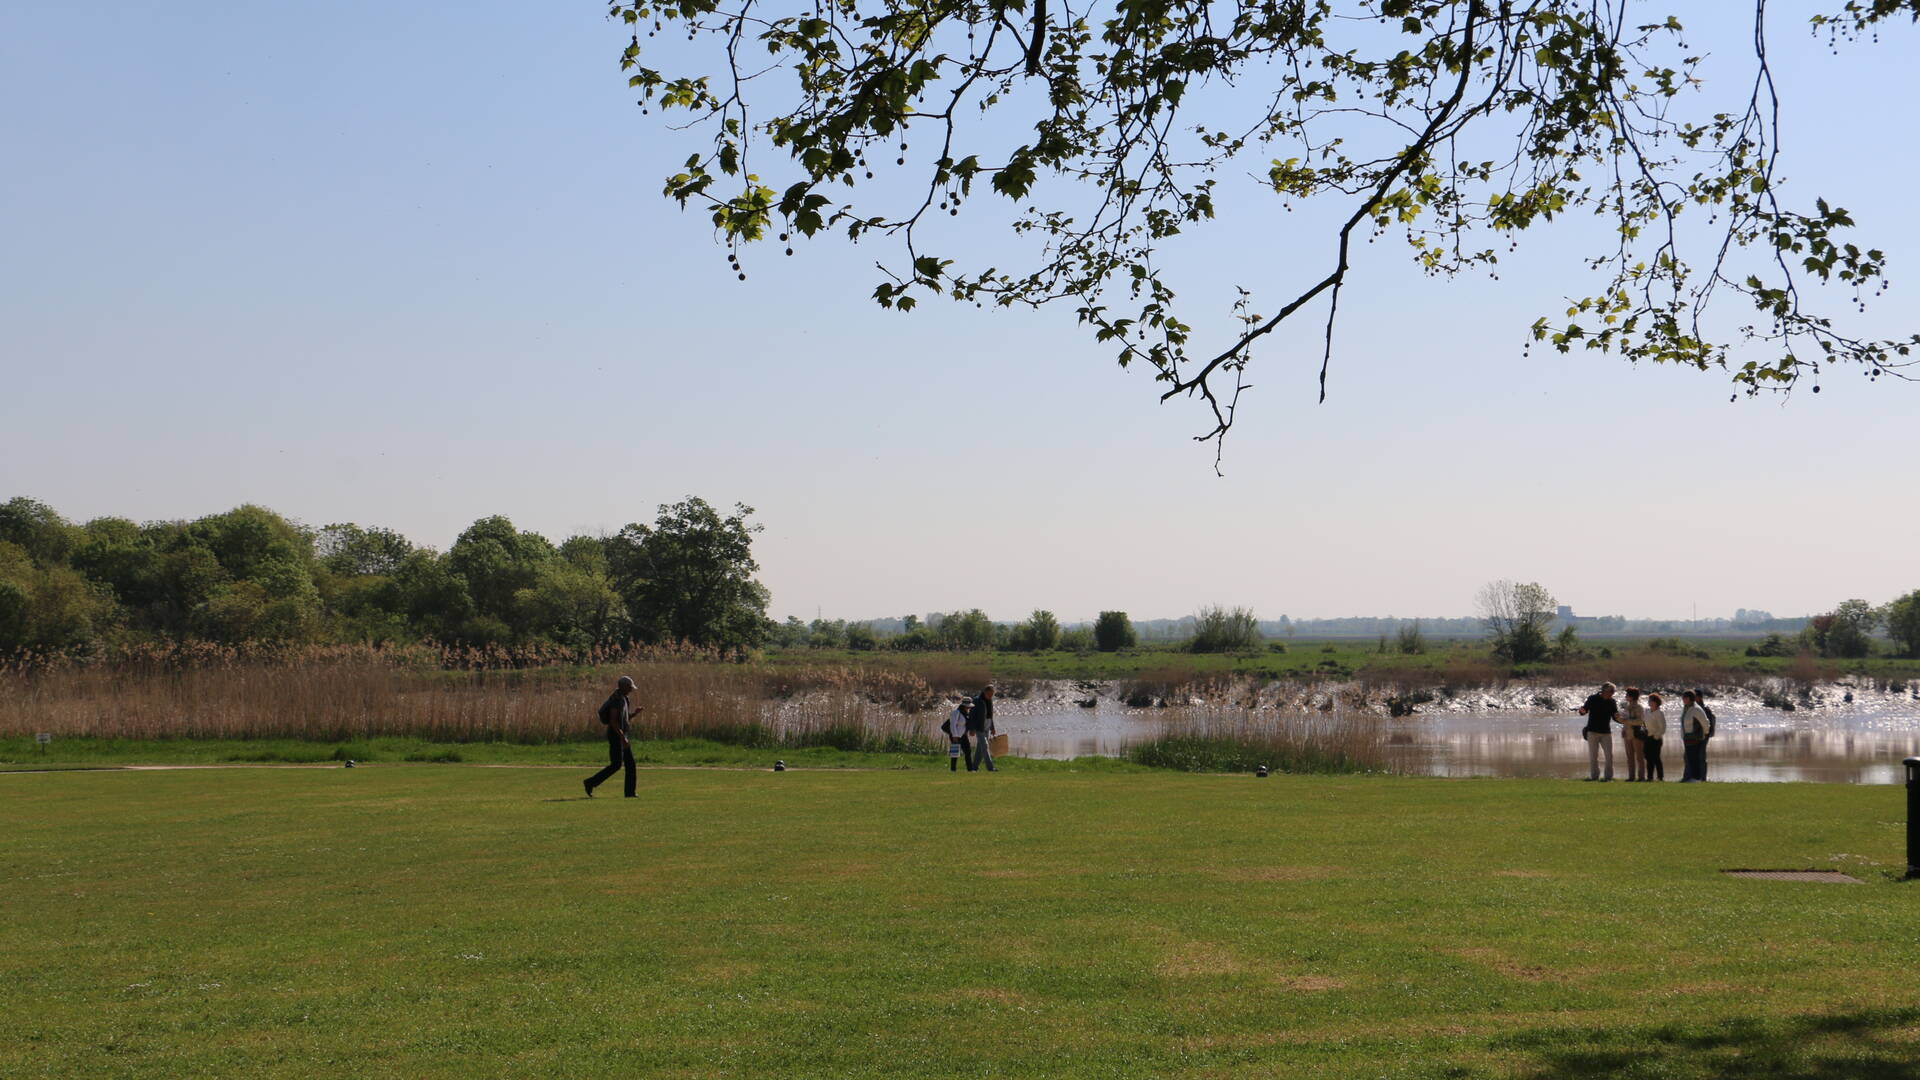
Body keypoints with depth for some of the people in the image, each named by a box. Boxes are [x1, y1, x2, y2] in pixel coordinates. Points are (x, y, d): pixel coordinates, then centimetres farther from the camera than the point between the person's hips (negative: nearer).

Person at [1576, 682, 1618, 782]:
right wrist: (1582, 711, -30)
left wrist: (1617, 716, -20)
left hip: (1606, 732, 2)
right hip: (1593, 731, -2)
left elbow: (1615, 716, 5)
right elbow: (1584, 711, -5)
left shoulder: (1612, 702, 4)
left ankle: (1608, 776, 7)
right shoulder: (1593, 699, -4)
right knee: (1593, 755, 1)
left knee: (1609, 755, -1)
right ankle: (1594, 776, 9)